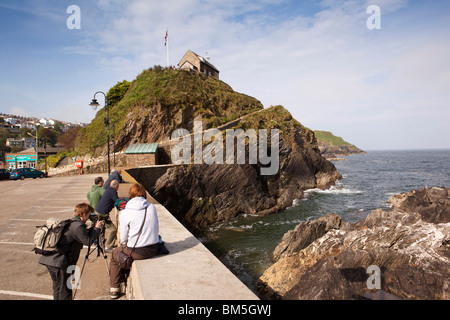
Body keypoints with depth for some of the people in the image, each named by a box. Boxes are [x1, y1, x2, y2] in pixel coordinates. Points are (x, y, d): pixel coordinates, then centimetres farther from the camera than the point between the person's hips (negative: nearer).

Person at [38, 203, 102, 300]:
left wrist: (92, 229, 12)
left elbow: (82, 235, 21)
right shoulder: (78, 226, -15)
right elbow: (88, 241, -11)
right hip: (59, 261, -9)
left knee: (57, 286, 21)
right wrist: (97, 228, -1)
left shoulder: (70, 222, 14)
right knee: (64, 289, 2)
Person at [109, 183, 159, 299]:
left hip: (136, 252, -4)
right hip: (153, 250, 4)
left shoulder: (125, 213, -14)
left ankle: (114, 289, 35)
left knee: (115, 255, 27)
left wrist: (124, 245, 15)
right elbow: (156, 230, 6)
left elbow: (123, 239, -6)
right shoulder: (152, 207, -4)